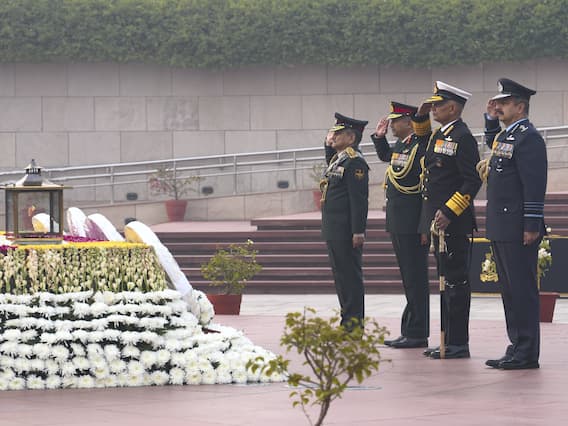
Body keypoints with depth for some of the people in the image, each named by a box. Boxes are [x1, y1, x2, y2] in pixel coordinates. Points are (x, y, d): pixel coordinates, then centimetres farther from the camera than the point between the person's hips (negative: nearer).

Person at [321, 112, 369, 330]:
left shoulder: (354, 162, -14)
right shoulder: (337, 159, 14)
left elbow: (359, 199, -18)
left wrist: (358, 231, -22)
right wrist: (328, 146, 22)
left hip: (346, 231, -10)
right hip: (334, 230, 10)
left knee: (350, 276, -5)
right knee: (340, 275, 13)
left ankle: (354, 323, -1)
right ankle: (347, 321, 20)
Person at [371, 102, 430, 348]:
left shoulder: (421, 145, -15)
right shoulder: (400, 146, 14)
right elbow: (385, 155, 32)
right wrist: (379, 137, 20)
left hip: (412, 225, -9)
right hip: (398, 224, 9)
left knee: (416, 280, -4)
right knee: (408, 279, 13)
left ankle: (417, 334, 0)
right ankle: (409, 331, 19)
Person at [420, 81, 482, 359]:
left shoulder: (462, 137, -13)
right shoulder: (438, 135, 15)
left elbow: (473, 181, -20)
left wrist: (449, 212, -24)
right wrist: (420, 116, 25)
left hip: (454, 223, -10)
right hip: (439, 221, 10)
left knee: (456, 281, -5)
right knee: (446, 281, 13)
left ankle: (458, 344, -2)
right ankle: (448, 340, 19)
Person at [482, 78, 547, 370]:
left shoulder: (528, 138, -13)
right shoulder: (504, 135, 15)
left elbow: (535, 185, -19)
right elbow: (492, 144, 42)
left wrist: (532, 226, -22)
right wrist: (491, 120, 25)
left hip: (518, 231, -10)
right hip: (501, 228, 10)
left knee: (522, 289, -6)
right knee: (509, 289, 12)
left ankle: (526, 354, -4)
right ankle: (517, 347, 17)